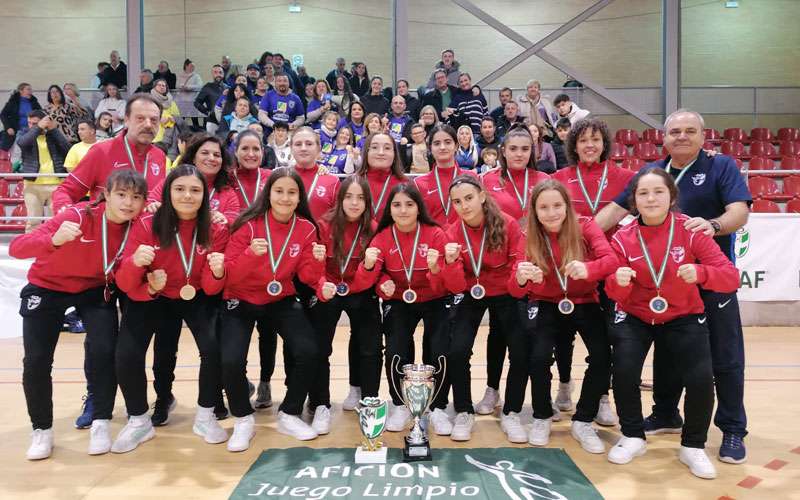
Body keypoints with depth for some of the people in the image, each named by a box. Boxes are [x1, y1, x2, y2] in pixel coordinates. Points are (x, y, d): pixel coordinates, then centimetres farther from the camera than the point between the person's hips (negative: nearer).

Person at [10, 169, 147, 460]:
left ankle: (101, 423, 5)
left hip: (96, 290, 2)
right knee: (36, 361, -5)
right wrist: (54, 240, -56)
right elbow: (16, 249, -38)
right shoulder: (79, 217, -30)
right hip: (47, 287, -2)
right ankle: (42, 430, 19)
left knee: (105, 351, -16)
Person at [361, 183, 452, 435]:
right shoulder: (383, 237, -7)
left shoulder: (435, 234, -12)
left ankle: (437, 408, 7)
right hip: (399, 302, 1)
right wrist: (369, 266, -31)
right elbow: (372, 277, -9)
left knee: (440, 352, -20)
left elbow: (443, 285, -13)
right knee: (396, 351, -19)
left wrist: (435, 268, -35)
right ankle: (400, 406, 9)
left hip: (434, 302, -1)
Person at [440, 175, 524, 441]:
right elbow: (456, 287, -14)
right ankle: (464, 412, 7)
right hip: (471, 297, 1)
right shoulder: (452, 234, -12)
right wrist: (451, 262, -33)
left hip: (505, 296, 0)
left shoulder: (508, 224, -16)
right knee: (457, 351, -16)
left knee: (523, 352, -13)